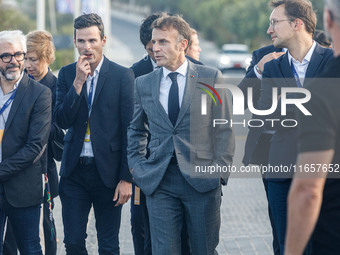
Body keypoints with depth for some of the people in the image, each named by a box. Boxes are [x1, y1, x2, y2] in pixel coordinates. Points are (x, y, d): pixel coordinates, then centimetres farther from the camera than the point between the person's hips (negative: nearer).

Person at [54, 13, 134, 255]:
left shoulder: (122, 76, -5)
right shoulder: (67, 74, 6)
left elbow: (130, 129, -5)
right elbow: (62, 121, -4)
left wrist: (126, 178, -9)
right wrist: (78, 81, -14)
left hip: (107, 171, -3)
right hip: (74, 170, 3)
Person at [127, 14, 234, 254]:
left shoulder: (210, 78, 1)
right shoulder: (143, 84, 8)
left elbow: (224, 129, 2)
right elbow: (135, 131, 18)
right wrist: (139, 170, 7)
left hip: (201, 179, -2)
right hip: (159, 181, 2)